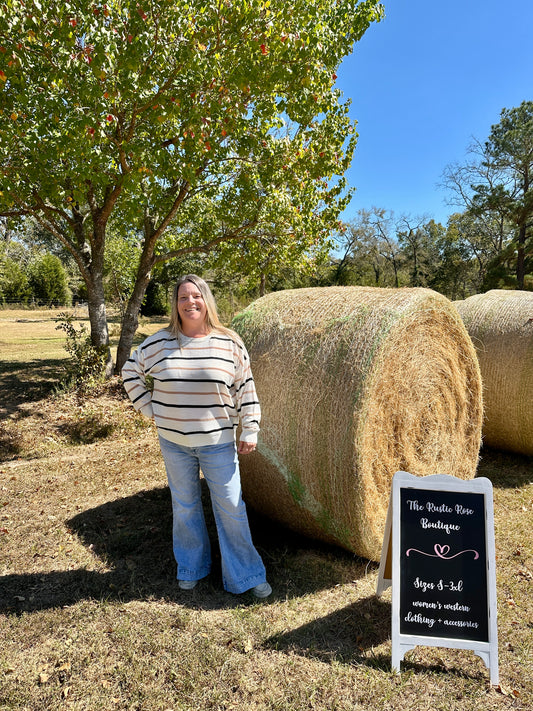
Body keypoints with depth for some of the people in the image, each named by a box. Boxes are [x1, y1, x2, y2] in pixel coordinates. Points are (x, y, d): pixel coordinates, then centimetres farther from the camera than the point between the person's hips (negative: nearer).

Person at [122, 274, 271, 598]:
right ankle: (191, 568, 38)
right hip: (173, 441, 2)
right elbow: (131, 372, 10)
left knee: (231, 507, 5)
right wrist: (149, 408, 3)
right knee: (185, 506, 17)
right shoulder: (159, 343, -4)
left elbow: (245, 388, -1)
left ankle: (246, 576, 23)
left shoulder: (230, 343, -7)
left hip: (218, 442, -1)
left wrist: (250, 429, -3)